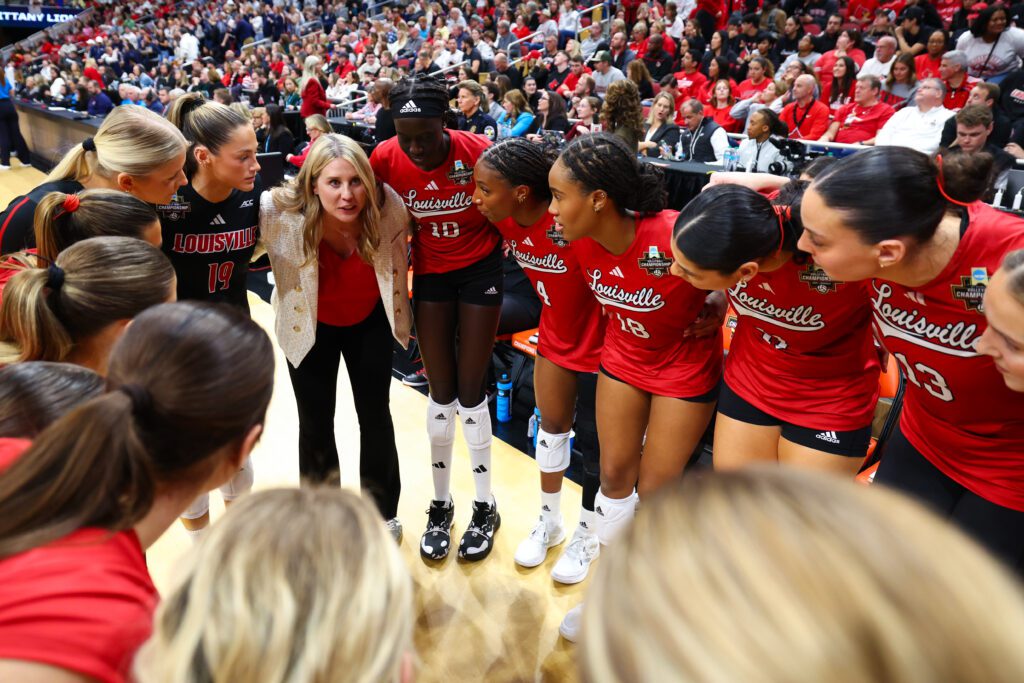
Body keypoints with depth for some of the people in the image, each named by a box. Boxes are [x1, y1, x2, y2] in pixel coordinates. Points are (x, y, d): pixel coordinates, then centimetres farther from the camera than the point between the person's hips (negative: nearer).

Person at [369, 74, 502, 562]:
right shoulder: (385, 158, -15)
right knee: (441, 394, 6)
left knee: (469, 392, 1)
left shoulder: (479, 151, -22)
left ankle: (485, 507, 20)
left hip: (479, 269, -2)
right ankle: (441, 504, 24)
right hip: (430, 272, 2)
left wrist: (496, 260, -7)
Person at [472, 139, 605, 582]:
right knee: (551, 426, 18)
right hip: (555, 336, 6)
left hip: (598, 341, -6)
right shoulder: (507, 221, -12)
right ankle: (549, 521, 40)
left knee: (592, 440, 10)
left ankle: (587, 535, 34)